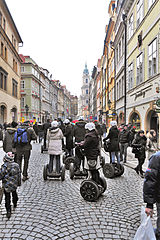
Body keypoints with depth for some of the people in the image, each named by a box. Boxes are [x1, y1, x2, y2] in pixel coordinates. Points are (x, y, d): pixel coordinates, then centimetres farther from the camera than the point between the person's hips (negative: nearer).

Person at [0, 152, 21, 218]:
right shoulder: (16, 165, -6)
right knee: (14, 193, 29)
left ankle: (8, 212, 7)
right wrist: (19, 183, 15)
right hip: (15, 184, 5)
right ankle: (15, 203, 49)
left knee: (7, 198, 6)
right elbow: (19, 175, 3)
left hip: (6, 185, -4)